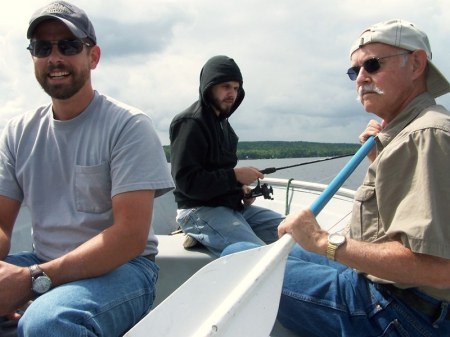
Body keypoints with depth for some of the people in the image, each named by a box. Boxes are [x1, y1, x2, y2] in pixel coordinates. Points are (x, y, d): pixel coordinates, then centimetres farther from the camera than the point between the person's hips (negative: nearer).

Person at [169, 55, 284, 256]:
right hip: (199, 210, -10)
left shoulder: (222, 122, 17)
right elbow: (187, 181, -20)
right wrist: (235, 176, -19)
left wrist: (241, 189, 6)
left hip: (231, 204, 10)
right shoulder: (190, 123, -13)